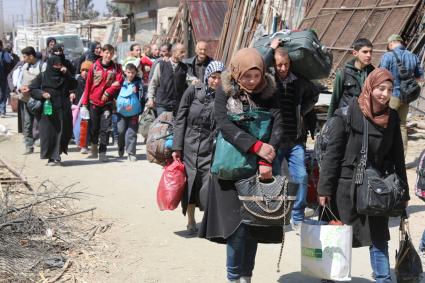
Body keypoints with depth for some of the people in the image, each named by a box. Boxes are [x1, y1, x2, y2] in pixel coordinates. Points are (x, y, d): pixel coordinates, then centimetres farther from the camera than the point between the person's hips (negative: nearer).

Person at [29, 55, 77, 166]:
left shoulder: (64, 76, 11)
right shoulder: (42, 76, 2)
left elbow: (73, 85, 2)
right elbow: (31, 89, 1)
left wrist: (67, 74, -9)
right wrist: (42, 93, -15)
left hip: (62, 110, 3)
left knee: (62, 133, 1)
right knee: (49, 133, -3)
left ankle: (56, 156, 13)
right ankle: (51, 157, 4)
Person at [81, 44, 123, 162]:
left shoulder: (116, 68, 3)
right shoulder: (94, 66, 1)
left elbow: (118, 82, -4)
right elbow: (88, 85, 3)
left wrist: (108, 92, -16)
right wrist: (85, 102, 2)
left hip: (107, 102, 0)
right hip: (94, 102, 1)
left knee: (105, 128, -5)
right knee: (94, 127, 10)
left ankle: (102, 152, -4)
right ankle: (94, 149, 29)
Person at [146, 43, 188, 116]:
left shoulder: (184, 68, 6)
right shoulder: (161, 65, 2)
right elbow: (153, 82, 5)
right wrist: (150, 98, 1)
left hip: (178, 104, 1)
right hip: (162, 104, -1)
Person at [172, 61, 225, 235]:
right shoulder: (193, 91, -2)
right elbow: (180, 119, 0)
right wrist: (177, 147, -3)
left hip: (211, 149, -1)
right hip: (189, 147, 1)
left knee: (209, 187, -11)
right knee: (188, 185, 9)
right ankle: (191, 222, 27)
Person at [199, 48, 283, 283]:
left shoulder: (268, 93, -1)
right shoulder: (225, 92, -5)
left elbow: (278, 126, -13)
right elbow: (224, 125, -19)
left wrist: (266, 161, -27)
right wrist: (256, 146, -30)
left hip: (258, 170, 2)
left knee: (255, 225, 5)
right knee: (238, 225, -6)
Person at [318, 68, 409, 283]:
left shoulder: (392, 118, 2)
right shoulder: (347, 114, -12)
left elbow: (397, 157, 6)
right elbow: (332, 152, -11)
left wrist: (402, 192, 6)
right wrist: (324, 188, -12)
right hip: (346, 186, -3)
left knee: (379, 238, 8)